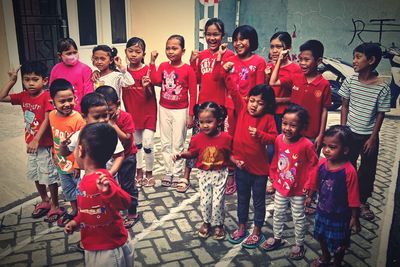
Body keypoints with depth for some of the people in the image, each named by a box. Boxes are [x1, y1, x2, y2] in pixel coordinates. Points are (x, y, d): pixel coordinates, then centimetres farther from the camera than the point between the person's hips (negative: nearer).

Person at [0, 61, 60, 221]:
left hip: (45, 144, -7)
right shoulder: (24, 96, 2)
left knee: (50, 176, 4)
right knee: (36, 175, 20)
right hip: (31, 144, 7)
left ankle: (55, 206, 21)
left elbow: (47, 120, -22)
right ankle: (45, 201, 39)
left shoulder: (47, 96, -18)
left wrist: (36, 139, -25)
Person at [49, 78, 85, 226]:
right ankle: (74, 210, 46)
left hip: (76, 163, -7)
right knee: (68, 189, 24)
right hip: (61, 162, 7)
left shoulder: (77, 119, -25)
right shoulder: (52, 115, -6)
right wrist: (55, 154, 14)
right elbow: (54, 137, 9)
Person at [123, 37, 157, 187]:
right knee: (136, 144, 15)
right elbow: (122, 93, 10)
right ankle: (139, 172, 31)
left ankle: (149, 173, 16)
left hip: (148, 113, -4)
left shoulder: (148, 71, -11)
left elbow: (150, 96, -13)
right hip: (132, 113, 4)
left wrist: (146, 87, -31)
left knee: (148, 144, -4)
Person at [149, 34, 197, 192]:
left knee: (177, 144, 3)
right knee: (165, 143, 11)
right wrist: (152, 62, -19)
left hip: (180, 111, -4)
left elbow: (193, 93, -8)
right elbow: (155, 80, -17)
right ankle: (168, 172, 25)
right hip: (164, 109, 4)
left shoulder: (188, 69, -10)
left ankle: (177, 175, 15)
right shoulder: (163, 66, 1)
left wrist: (190, 115, -9)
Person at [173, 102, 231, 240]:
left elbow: (229, 155, -3)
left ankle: (218, 224, 26)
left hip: (220, 174, -1)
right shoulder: (197, 138, -10)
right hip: (204, 174, 2)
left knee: (218, 201, 2)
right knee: (205, 201, 9)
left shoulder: (226, 138, -14)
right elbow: (192, 153, 4)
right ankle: (206, 222, 34)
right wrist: (181, 154, -12)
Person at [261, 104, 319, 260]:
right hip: (280, 188, 5)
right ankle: (277, 238, 44)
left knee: (298, 219, 15)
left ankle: (299, 245, 35)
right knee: (278, 215, 22)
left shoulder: (306, 145, -24)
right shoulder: (279, 139, -10)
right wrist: (273, 178, 8)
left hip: (298, 191, -4)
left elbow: (314, 165, -14)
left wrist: (309, 186, -11)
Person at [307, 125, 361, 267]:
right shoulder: (321, 163, -14)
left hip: (340, 216, -5)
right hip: (322, 211, 5)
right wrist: (309, 197, 12)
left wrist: (354, 217, -12)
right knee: (321, 236, 27)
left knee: (338, 244, 17)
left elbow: (353, 198, -19)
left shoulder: (349, 171, -28)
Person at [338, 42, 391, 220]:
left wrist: (372, 138, -8)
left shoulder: (382, 87, -14)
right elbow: (344, 106, 2)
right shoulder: (351, 81, -7)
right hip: (350, 133, 1)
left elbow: (380, 115, -7)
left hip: (369, 136, -1)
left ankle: (362, 201, 30)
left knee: (367, 169, 11)